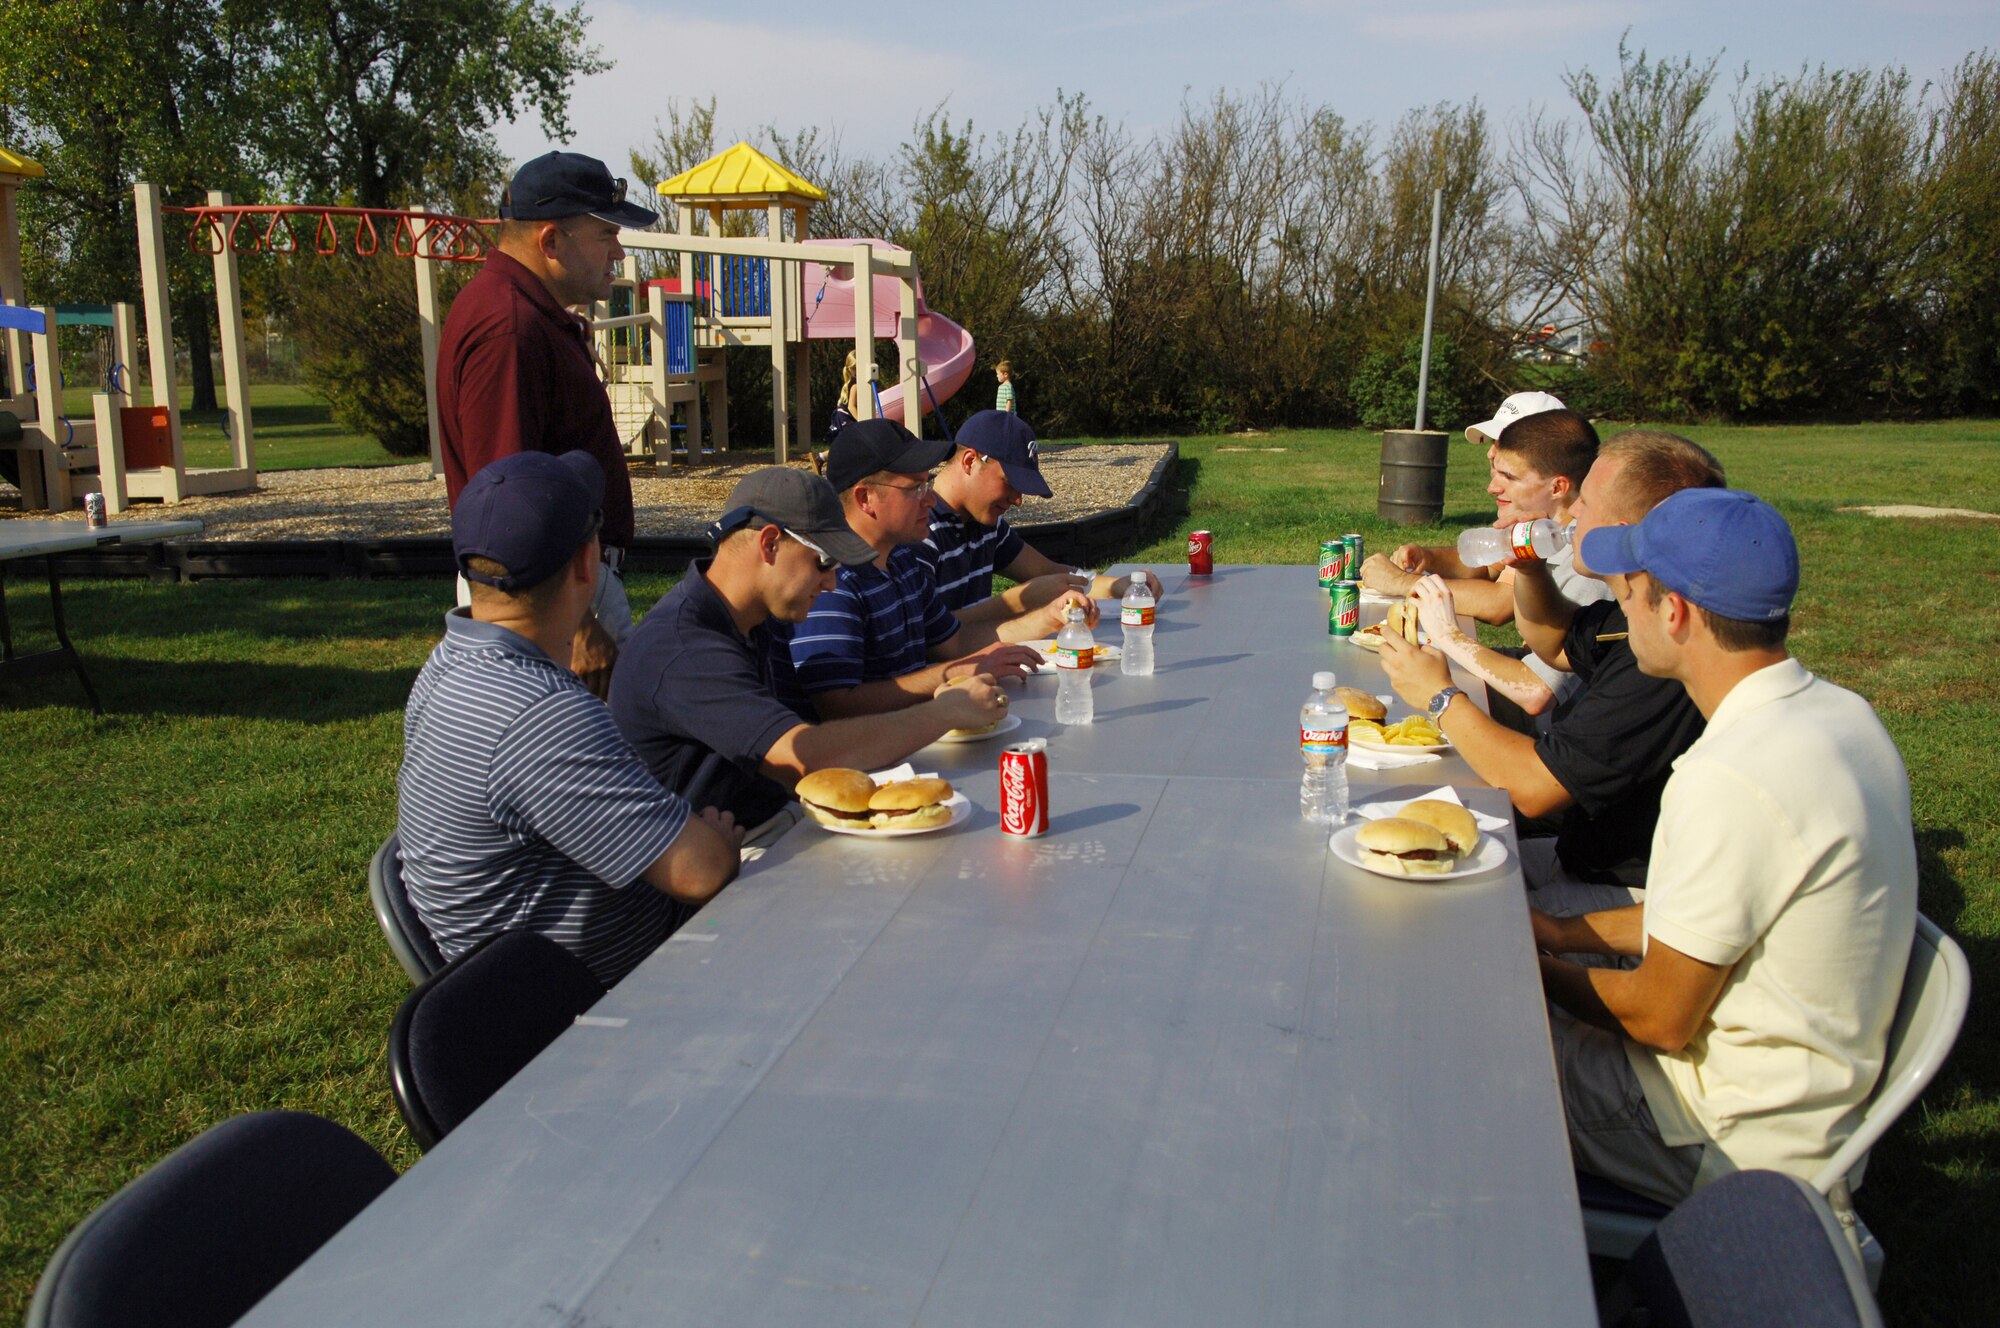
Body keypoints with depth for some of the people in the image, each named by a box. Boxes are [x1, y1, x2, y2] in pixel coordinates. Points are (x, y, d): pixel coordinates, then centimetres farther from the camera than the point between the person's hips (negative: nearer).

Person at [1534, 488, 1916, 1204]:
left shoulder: (1731, 778, -31)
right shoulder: (1838, 713, -1)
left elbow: (1662, 1018, -21)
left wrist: (1541, 968, -4)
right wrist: (1566, 932, 11)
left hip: (1738, 1139, -8)